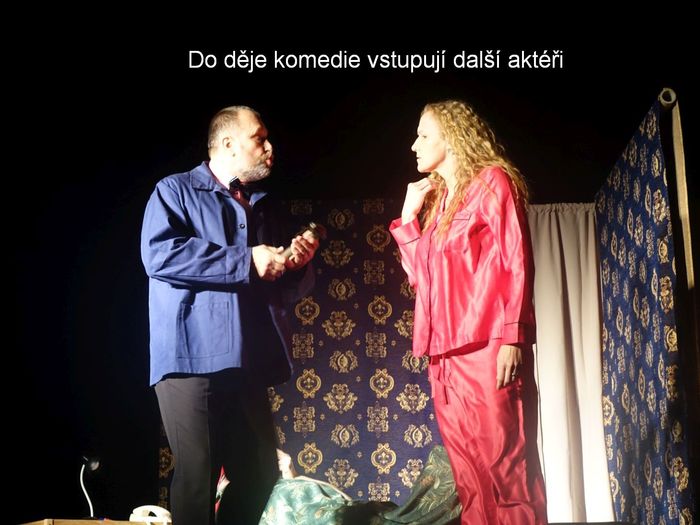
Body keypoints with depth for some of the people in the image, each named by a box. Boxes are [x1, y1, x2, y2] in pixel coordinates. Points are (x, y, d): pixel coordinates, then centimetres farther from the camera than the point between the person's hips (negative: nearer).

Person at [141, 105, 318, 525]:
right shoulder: (176, 191, 3)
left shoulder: (265, 206, 22)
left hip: (248, 363, 6)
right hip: (193, 359, -6)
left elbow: (285, 289, 26)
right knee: (197, 475, -5)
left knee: (260, 477, 8)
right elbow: (159, 254, -17)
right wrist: (246, 262, -15)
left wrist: (298, 263, 2)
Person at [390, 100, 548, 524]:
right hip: (445, 353, 7)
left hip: (487, 347, -7)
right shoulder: (437, 199, 21)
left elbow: (515, 262, -7)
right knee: (468, 471, 6)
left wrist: (511, 337, -16)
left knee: (504, 463, -7)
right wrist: (409, 216, 16)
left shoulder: (492, 182, 2)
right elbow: (421, 276, 20)